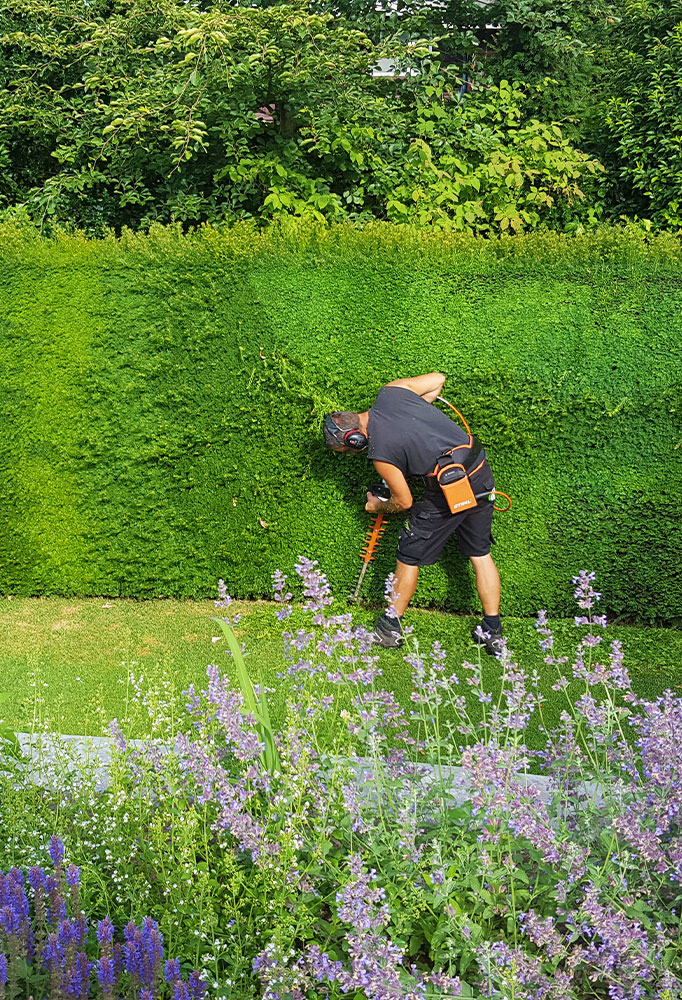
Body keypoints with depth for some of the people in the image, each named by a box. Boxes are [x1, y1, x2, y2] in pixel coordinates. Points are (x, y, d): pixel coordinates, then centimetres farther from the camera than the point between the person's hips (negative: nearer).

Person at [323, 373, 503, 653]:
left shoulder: (380, 454, -16)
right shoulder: (390, 391, -1)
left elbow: (404, 501, -3)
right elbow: (438, 379, 12)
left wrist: (377, 506, 18)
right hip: (482, 472, 7)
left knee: (409, 556, 13)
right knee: (480, 553, 20)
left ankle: (391, 627, 29)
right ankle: (493, 633, 27)